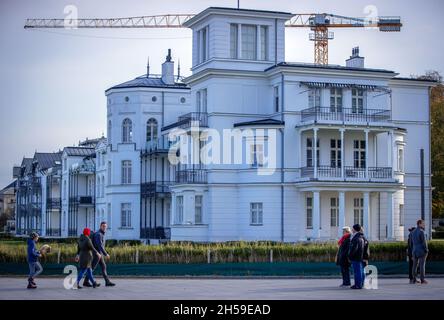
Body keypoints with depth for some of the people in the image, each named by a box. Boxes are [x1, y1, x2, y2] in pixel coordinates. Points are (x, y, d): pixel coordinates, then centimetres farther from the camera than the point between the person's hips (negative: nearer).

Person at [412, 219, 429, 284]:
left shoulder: (413, 232, 11)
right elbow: (424, 242, -17)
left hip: (415, 251, 7)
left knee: (415, 265, 8)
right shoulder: (421, 232, -14)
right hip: (421, 251, -7)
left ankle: (414, 279, 8)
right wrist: (426, 251, -11)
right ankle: (422, 280, -6)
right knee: (422, 265, -5)